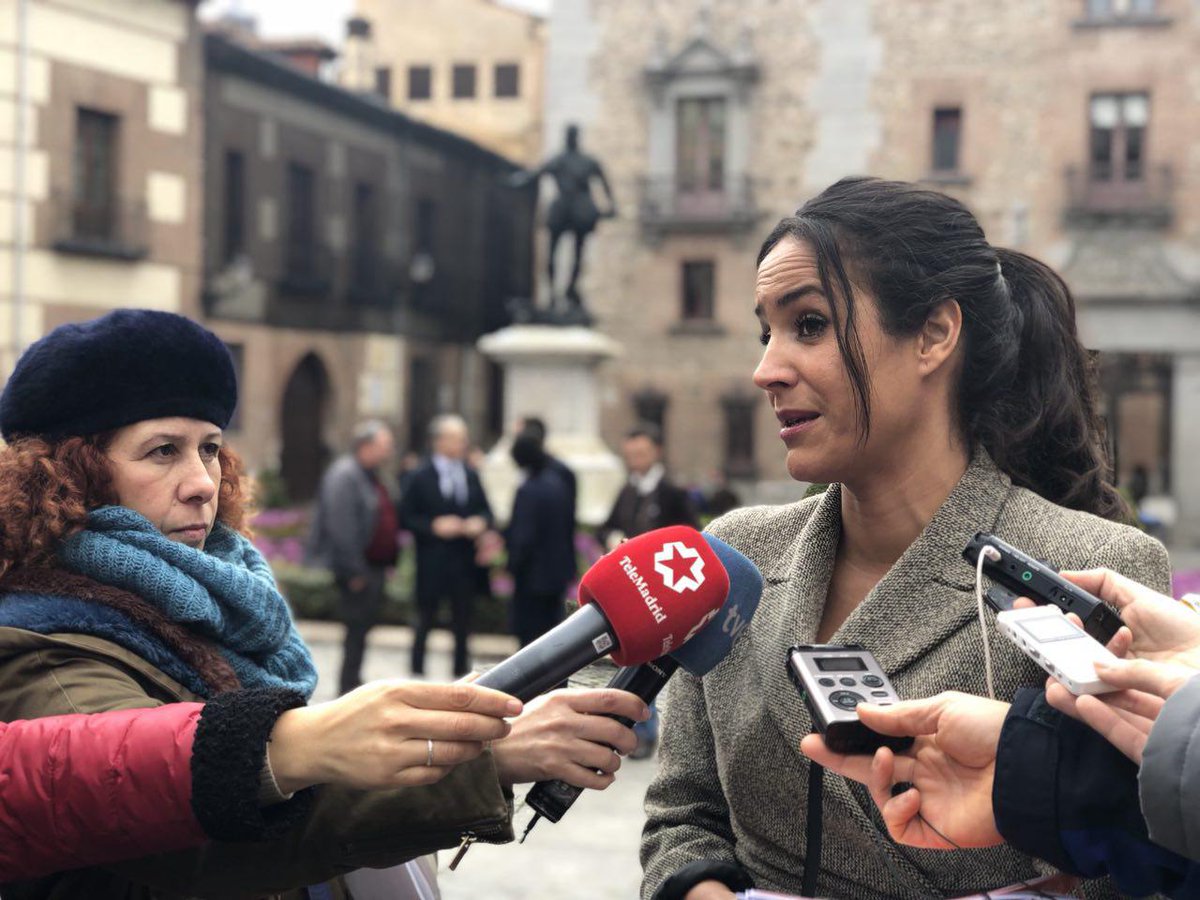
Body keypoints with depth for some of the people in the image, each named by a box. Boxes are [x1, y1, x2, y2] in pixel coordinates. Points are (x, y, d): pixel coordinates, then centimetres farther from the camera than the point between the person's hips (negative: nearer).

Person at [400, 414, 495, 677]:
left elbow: (485, 510, 13)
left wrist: (481, 522, -8)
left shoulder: (471, 475, 8)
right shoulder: (421, 477, -4)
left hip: (464, 560, 4)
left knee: (463, 621, 10)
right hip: (432, 563, -4)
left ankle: (461, 673, 20)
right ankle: (417, 672, 17)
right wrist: (434, 526, -17)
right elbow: (406, 517, -5)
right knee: (426, 619, 6)